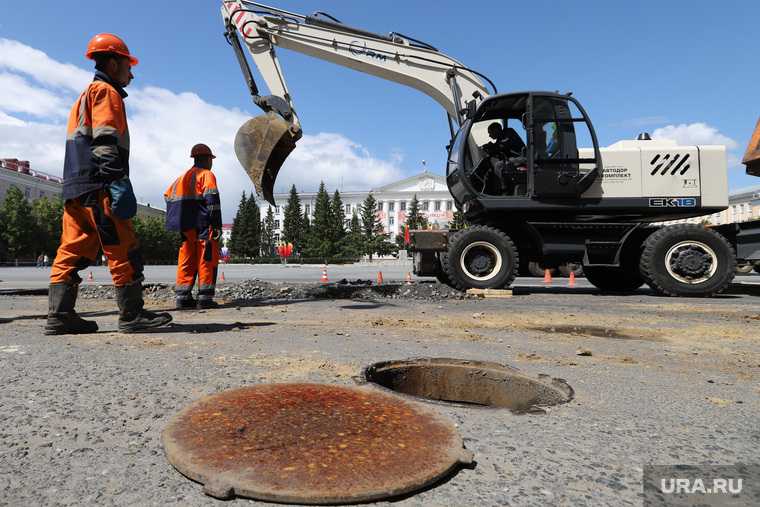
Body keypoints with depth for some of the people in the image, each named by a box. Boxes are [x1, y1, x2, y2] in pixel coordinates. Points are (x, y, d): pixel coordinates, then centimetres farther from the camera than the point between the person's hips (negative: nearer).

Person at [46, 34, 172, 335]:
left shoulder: (86, 96, 31)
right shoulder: (107, 91, 1)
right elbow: (106, 141, -13)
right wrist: (118, 181, -22)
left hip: (75, 186, 10)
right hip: (97, 185, -10)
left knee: (72, 251, 5)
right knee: (124, 250, -10)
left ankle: (60, 315, 4)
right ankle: (132, 315, -9)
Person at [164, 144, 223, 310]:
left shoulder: (182, 177, 21)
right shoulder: (206, 175, -2)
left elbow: (168, 195, 20)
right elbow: (212, 200, -14)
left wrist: (179, 223, 18)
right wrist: (216, 225, -15)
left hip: (186, 227, 7)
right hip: (203, 226, -7)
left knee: (187, 260, 10)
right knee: (207, 259, -4)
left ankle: (183, 297, 9)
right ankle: (205, 297, -7)